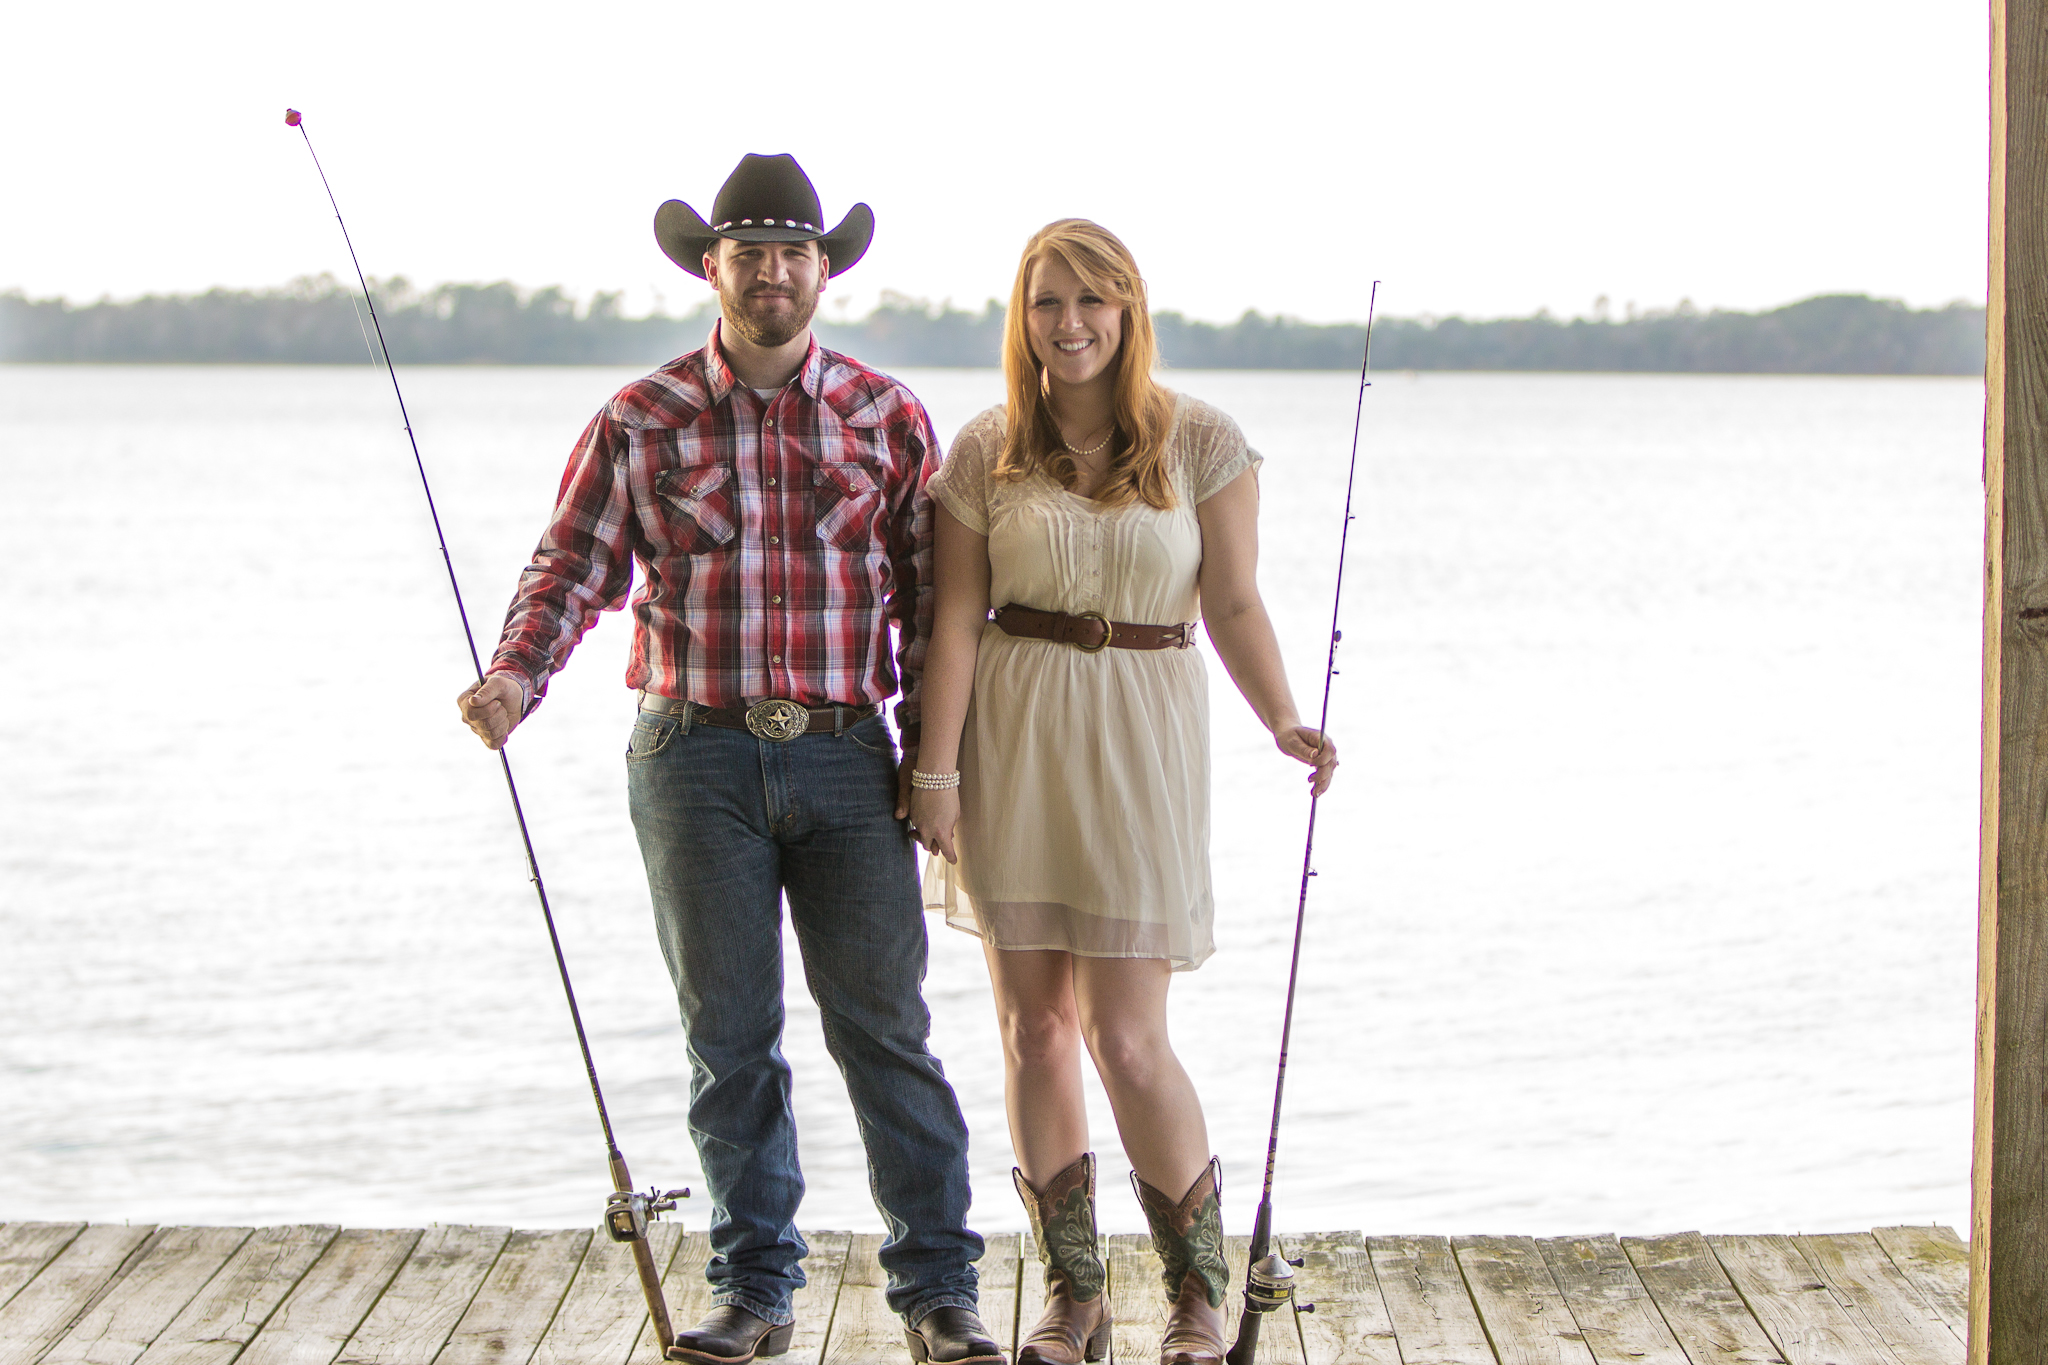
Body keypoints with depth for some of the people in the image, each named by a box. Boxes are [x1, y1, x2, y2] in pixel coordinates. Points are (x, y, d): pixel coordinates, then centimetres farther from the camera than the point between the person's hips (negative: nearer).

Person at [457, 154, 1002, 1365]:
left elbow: (930, 595, 6)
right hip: (698, 758, 0)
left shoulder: (888, 416, 6)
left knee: (885, 1024, -1)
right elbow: (573, 567, 0)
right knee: (730, 1030, 6)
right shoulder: (640, 423, 4)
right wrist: (514, 680, -19)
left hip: (848, 761, 0)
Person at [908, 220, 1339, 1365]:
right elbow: (958, 620, 2)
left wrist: (1284, 723, -16)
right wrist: (936, 772, -3)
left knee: (1126, 1040, -6)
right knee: (1035, 1025, 5)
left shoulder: (1203, 443, 0)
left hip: (1141, 747, -2)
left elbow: (1234, 604, -2)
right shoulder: (986, 452, 3)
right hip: (1013, 745, 2)